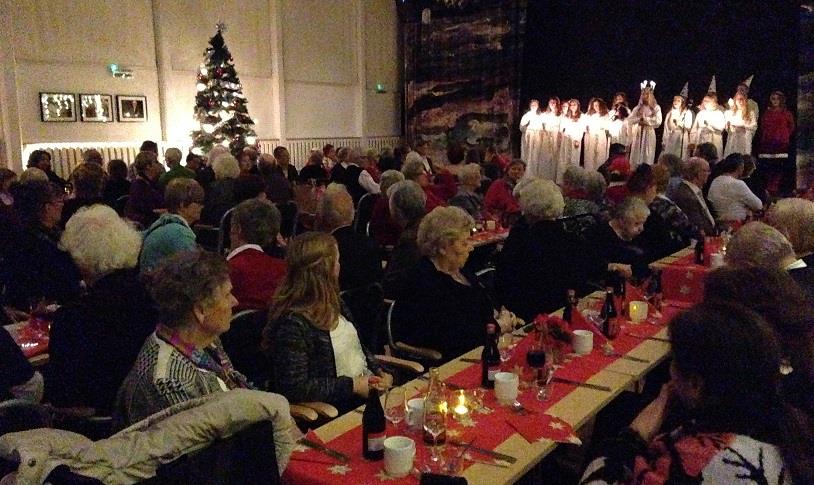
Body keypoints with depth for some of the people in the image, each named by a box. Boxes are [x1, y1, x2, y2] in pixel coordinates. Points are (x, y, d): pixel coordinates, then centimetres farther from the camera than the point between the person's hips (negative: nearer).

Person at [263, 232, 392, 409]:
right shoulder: (292, 322, -18)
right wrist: (353, 385, -17)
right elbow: (295, 388, -20)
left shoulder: (333, 304, 10)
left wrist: (380, 372, 3)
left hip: (367, 386, 8)